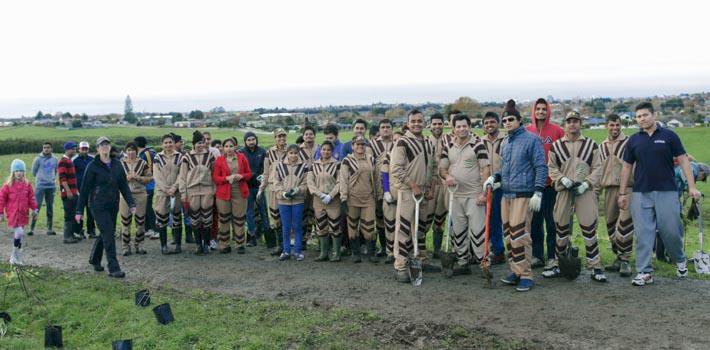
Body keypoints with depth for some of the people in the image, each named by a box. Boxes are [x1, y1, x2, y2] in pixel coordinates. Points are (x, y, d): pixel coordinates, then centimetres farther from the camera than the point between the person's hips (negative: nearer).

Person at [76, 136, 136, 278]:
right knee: (109, 235, -11)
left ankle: (94, 260, 37)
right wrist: (79, 210, -5)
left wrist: (131, 203, 0)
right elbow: (85, 188, -4)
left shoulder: (117, 164, 7)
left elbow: (124, 185, 9)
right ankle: (113, 269, -8)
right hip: (98, 205, -5)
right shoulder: (93, 166, -7)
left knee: (105, 234, 15)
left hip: (113, 205, 5)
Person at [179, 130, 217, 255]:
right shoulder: (187, 156, 1)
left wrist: (214, 190, 4)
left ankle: (206, 244, 13)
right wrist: (183, 193, -1)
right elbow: (182, 176, 2)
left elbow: (214, 173, 9)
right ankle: (198, 244, 16)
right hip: (192, 191, -1)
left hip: (207, 191, 1)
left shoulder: (209, 155, 5)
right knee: (195, 220, 4)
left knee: (206, 219, 1)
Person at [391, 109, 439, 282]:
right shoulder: (402, 143, -10)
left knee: (420, 227, 16)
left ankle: (422, 260, 28)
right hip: (407, 191, -7)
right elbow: (396, 169, -15)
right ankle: (400, 267, -5)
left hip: (424, 192, 7)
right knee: (404, 228, -8)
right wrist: (414, 186, -17)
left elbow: (433, 168, 18)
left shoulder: (429, 143, 13)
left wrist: (431, 188, 6)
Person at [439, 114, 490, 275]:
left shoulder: (477, 145, -5)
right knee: (458, 231, 11)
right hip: (455, 195, 6)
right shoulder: (449, 147, 11)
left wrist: (484, 192, -15)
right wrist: (447, 176, -11)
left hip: (474, 196, -6)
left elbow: (486, 169, -8)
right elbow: (441, 168, 13)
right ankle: (463, 262, 22)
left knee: (478, 230, -7)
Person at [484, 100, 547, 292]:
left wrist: (538, 193, -15)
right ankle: (516, 271, 18)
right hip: (506, 194, 7)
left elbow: (541, 167, -8)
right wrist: (494, 178, 8)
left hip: (523, 195, -7)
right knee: (508, 235, 8)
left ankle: (525, 275, -3)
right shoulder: (504, 143, 16)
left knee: (519, 235, -11)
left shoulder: (531, 139, -5)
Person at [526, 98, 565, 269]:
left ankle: (552, 256, 8)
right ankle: (537, 256, 19)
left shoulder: (557, 131, -3)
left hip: (551, 182, -4)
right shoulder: (527, 131, 6)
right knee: (535, 220, 10)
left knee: (551, 220, 0)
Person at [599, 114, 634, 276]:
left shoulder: (629, 143, -1)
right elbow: (598, 169, 22)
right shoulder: (602, 146, 16)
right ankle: (618, 257, 19)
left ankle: (625, 260, -5)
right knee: (611, 225, 8)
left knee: (625, 223, -11)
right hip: (609, 188, 6)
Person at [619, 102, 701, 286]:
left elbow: (683, 160, 0)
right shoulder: (633, 140, 8)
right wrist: (622, 193, 9)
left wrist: (692, 186, -7)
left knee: (671, 230, -1)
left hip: (667, 191, -2)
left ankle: (680, 260, 28)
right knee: (643, 233, 0)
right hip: (641, 193, 2)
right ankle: (644, 272, 4)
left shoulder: (669, 135, 1)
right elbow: (627, 167, 12)